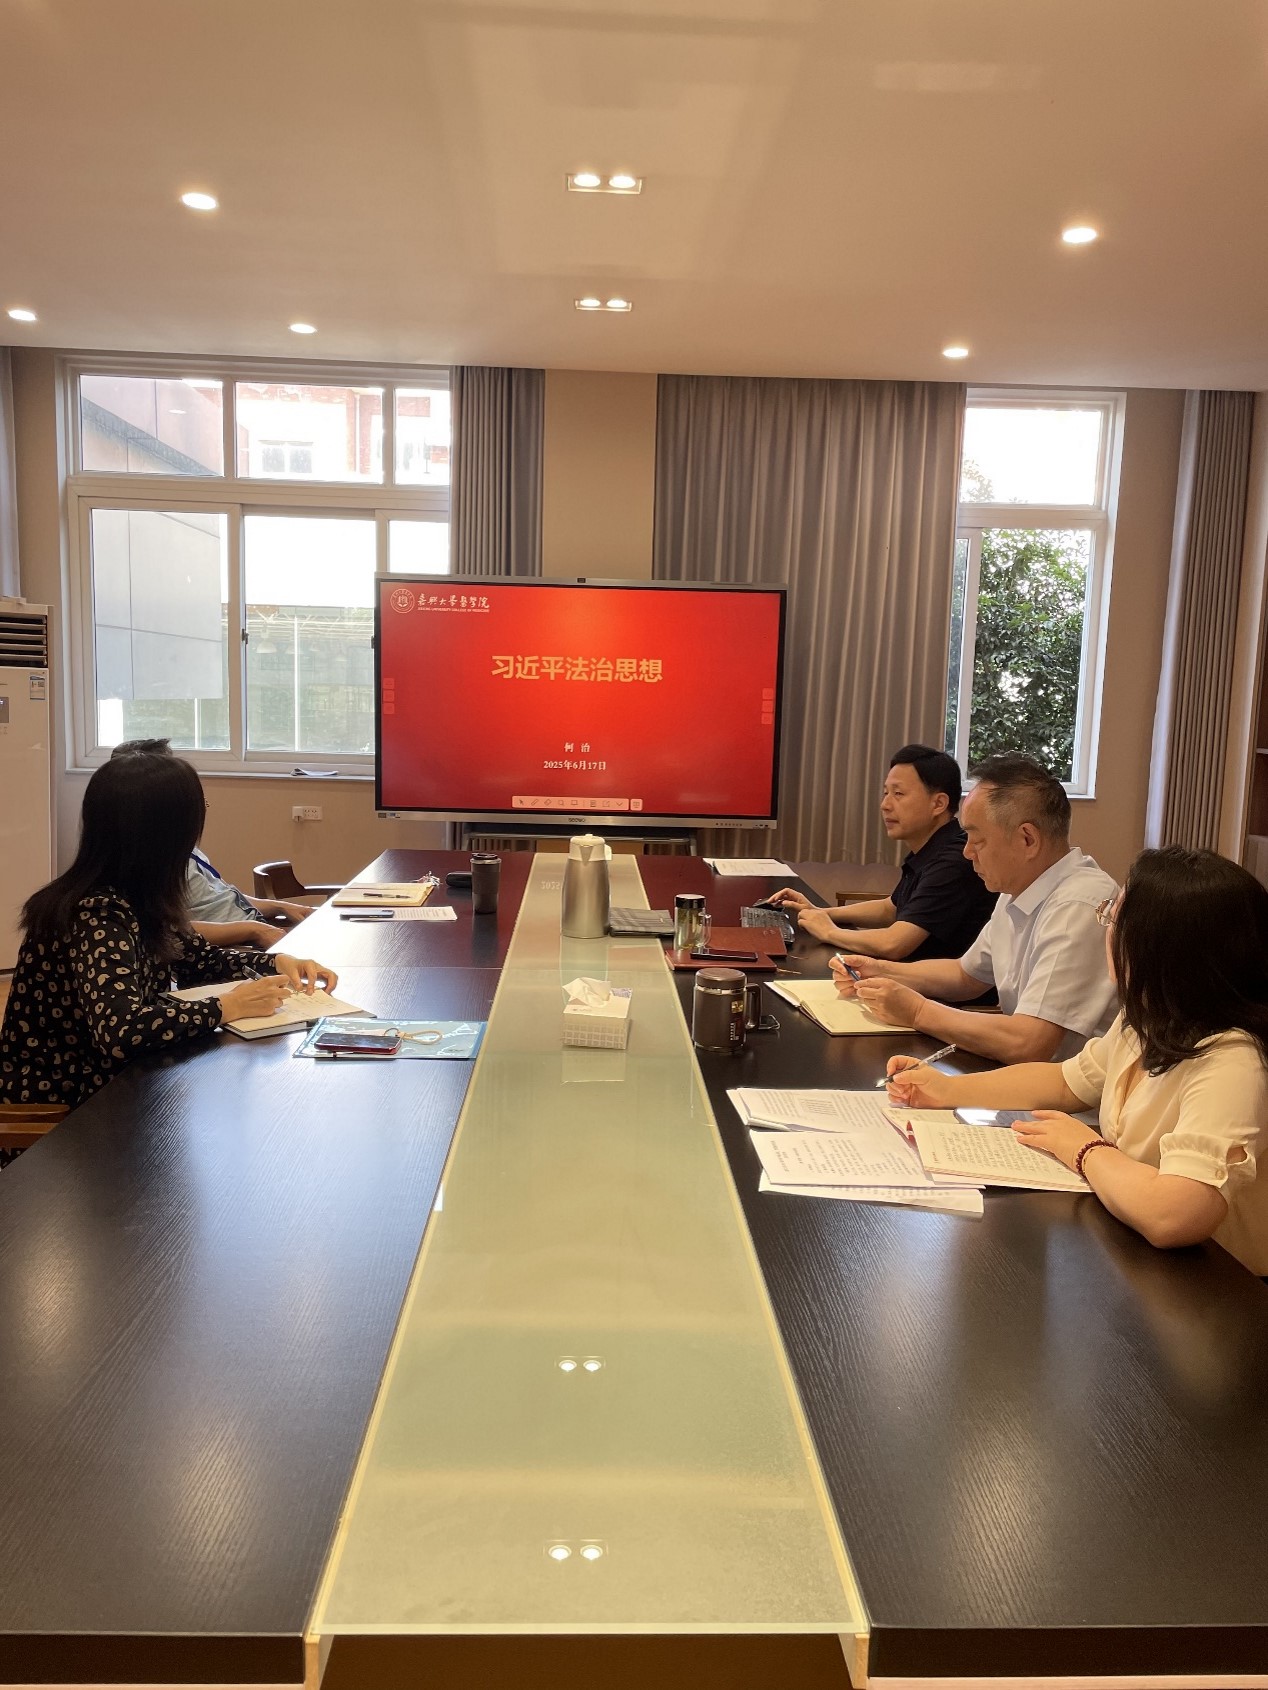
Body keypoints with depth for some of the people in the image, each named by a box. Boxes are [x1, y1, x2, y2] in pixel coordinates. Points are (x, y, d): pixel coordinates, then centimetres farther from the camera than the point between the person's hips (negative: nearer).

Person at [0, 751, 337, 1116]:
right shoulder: (98, 915, -25)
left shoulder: (135, 901, -1)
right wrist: (226, 1007, -27)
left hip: (102, 1078, 7)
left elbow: (196, 957, 14)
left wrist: (278, 964, -1)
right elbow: (120, 1030, -38)